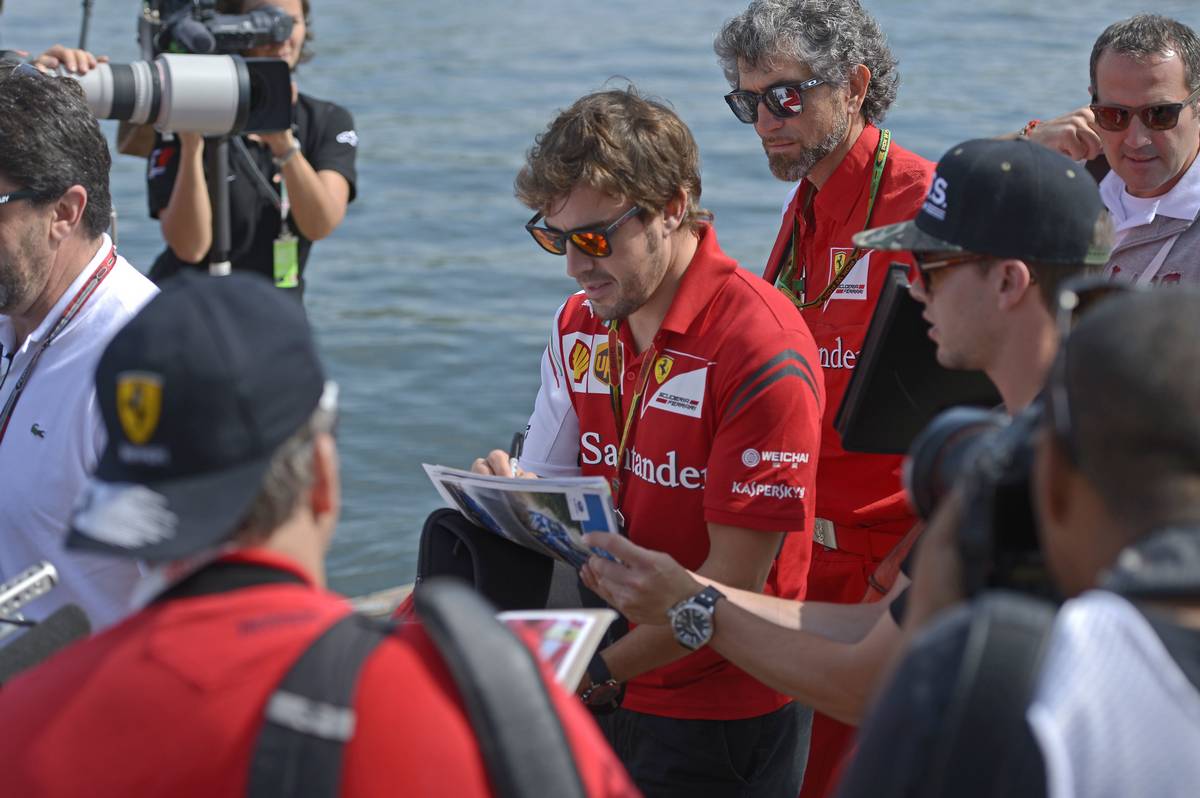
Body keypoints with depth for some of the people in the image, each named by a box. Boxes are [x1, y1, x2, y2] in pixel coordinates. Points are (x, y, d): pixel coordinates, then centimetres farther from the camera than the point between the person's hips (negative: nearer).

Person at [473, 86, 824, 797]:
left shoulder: (763, 351, -20)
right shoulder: (580, 326, 5)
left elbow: (732, 581, -20)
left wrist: (596, 673, -25)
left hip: (721, 720, -7)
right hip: (605, 694, 7)